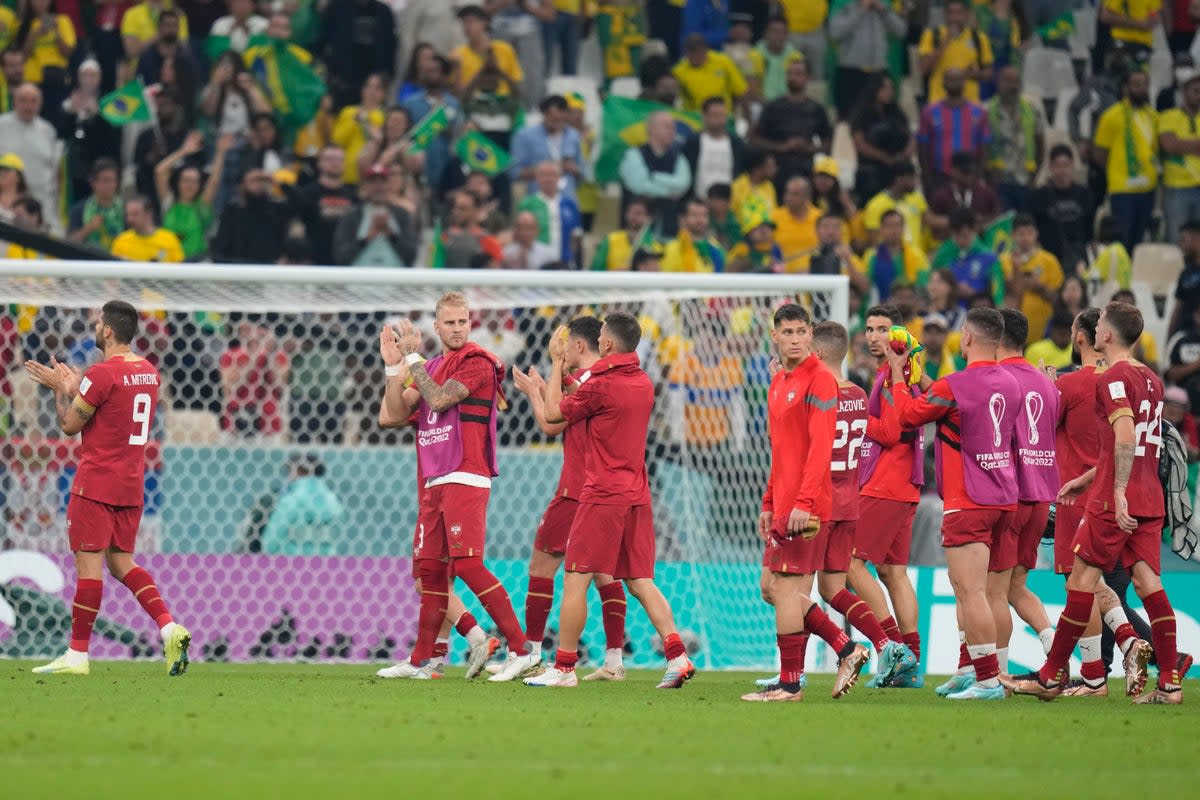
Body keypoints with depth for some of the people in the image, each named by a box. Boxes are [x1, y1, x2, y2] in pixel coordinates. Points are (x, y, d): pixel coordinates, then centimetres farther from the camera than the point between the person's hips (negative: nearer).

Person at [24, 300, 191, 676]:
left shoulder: (102, 374, -15)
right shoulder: (149, 372, 11)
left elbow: (69, 424, -9)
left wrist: (61, 389, 7)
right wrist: (74, 386, 21)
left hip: (96, 484, -8)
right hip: (131, 486, 8)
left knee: (89, 561, -5)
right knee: (121, 562, 14)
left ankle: (77, 655, -3)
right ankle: (169, 628, -3)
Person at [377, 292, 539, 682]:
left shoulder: (476, 363, -5)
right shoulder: (431, 367, 19)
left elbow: (439, 399, -17)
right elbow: (391, 416, 13)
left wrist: (412, 357, -8)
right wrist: (395, 366, 3)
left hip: (465, 480, -8)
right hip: (433, 483, 8)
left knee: (467, 564, -17)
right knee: (430, 570, 10)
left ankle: (521, 649, -18)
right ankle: (419, 661, 16)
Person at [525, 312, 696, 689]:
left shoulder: (602, 385, -14)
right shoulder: (643, 384, 11)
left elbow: (554, 413, -1)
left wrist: (557, 364, 9)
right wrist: (568, 374, 26)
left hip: (602, 496, -8)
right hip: (637, 496, 8)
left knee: (576, 580, 0)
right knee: (640, 582, 8)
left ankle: (564, 667, 2)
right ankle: (677, 655, -5)